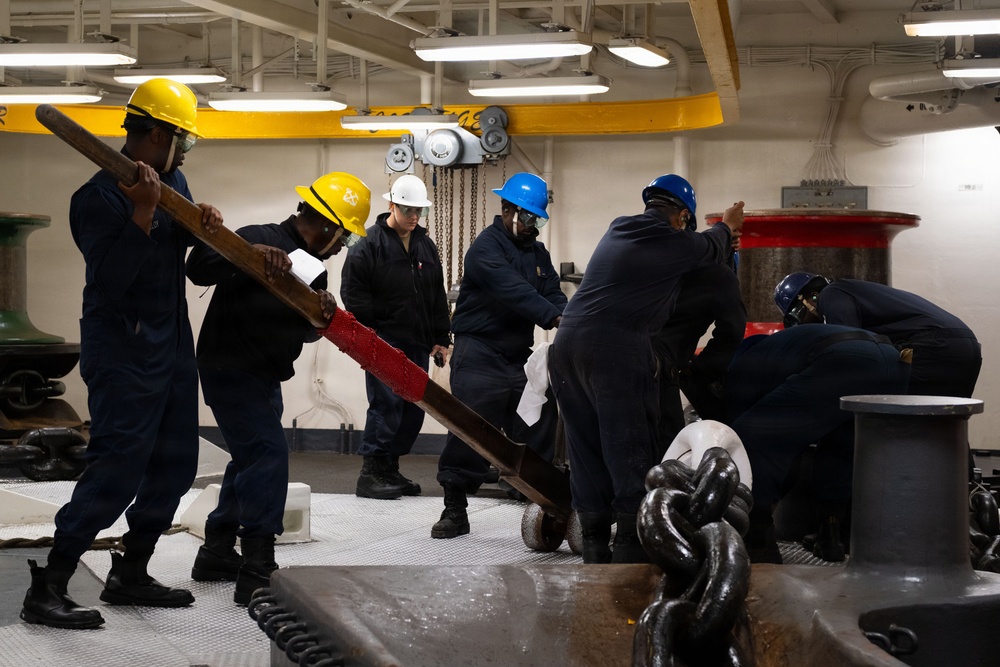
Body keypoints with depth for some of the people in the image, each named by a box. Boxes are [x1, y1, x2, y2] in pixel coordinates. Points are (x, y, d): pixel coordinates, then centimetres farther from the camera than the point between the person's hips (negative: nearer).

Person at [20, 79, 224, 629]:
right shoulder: (100, 197, -17)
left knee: (174, 465, 12)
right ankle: (46, 591, -6)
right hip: (123, 352, -9)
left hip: (172, 346, 9)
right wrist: (142, 212, -33)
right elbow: (110, 279, -26)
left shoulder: (172, 181, 9)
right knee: (117, 469, -12)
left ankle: (129, 575, 24)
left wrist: (205, 226, -3)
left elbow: (184, 237, 20)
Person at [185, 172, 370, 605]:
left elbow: (307, 331, 3)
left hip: (263, 374, 11)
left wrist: (322, 312, -19)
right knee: (267, 453, -17)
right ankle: (257, 574, -19)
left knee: (251, 459, 19)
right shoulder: (260, 240, -19)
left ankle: (217, 555, 33)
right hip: (230, 369, -11)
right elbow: (199, 267, -33)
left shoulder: (311, 265, 9)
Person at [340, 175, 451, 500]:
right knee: (386, 404, -11)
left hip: (417, 344, 7)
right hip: (383, 342, -7)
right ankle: (370, 474, -6)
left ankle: (390, 469, 18)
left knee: (413, 409, 8)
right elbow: (353, 293, -10)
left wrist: (440, 339, 14)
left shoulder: (426, 247, 14)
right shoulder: (369, 244, -7)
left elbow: (438, 297, 19)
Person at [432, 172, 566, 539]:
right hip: (480, 354, -7)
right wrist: (555, 318, -36)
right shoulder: (487, 247, -11)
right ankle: (455, 510, 0)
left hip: (520, 356, 8)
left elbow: (553, 294, 5)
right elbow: (514, 291, -25)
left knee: (539, 430, 6)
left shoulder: (537, 252, 16)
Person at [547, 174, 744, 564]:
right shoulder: (676, 245, 0)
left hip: (566, 343, 7)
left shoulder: (617, 229, 19)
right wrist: (728, 226, 46)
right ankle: (632, 550, -2)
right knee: (629, 449, -1)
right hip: (616, 349, -7)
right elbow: (714, 248, 23)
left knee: (585, 449, 11)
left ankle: (594, 550, 15)